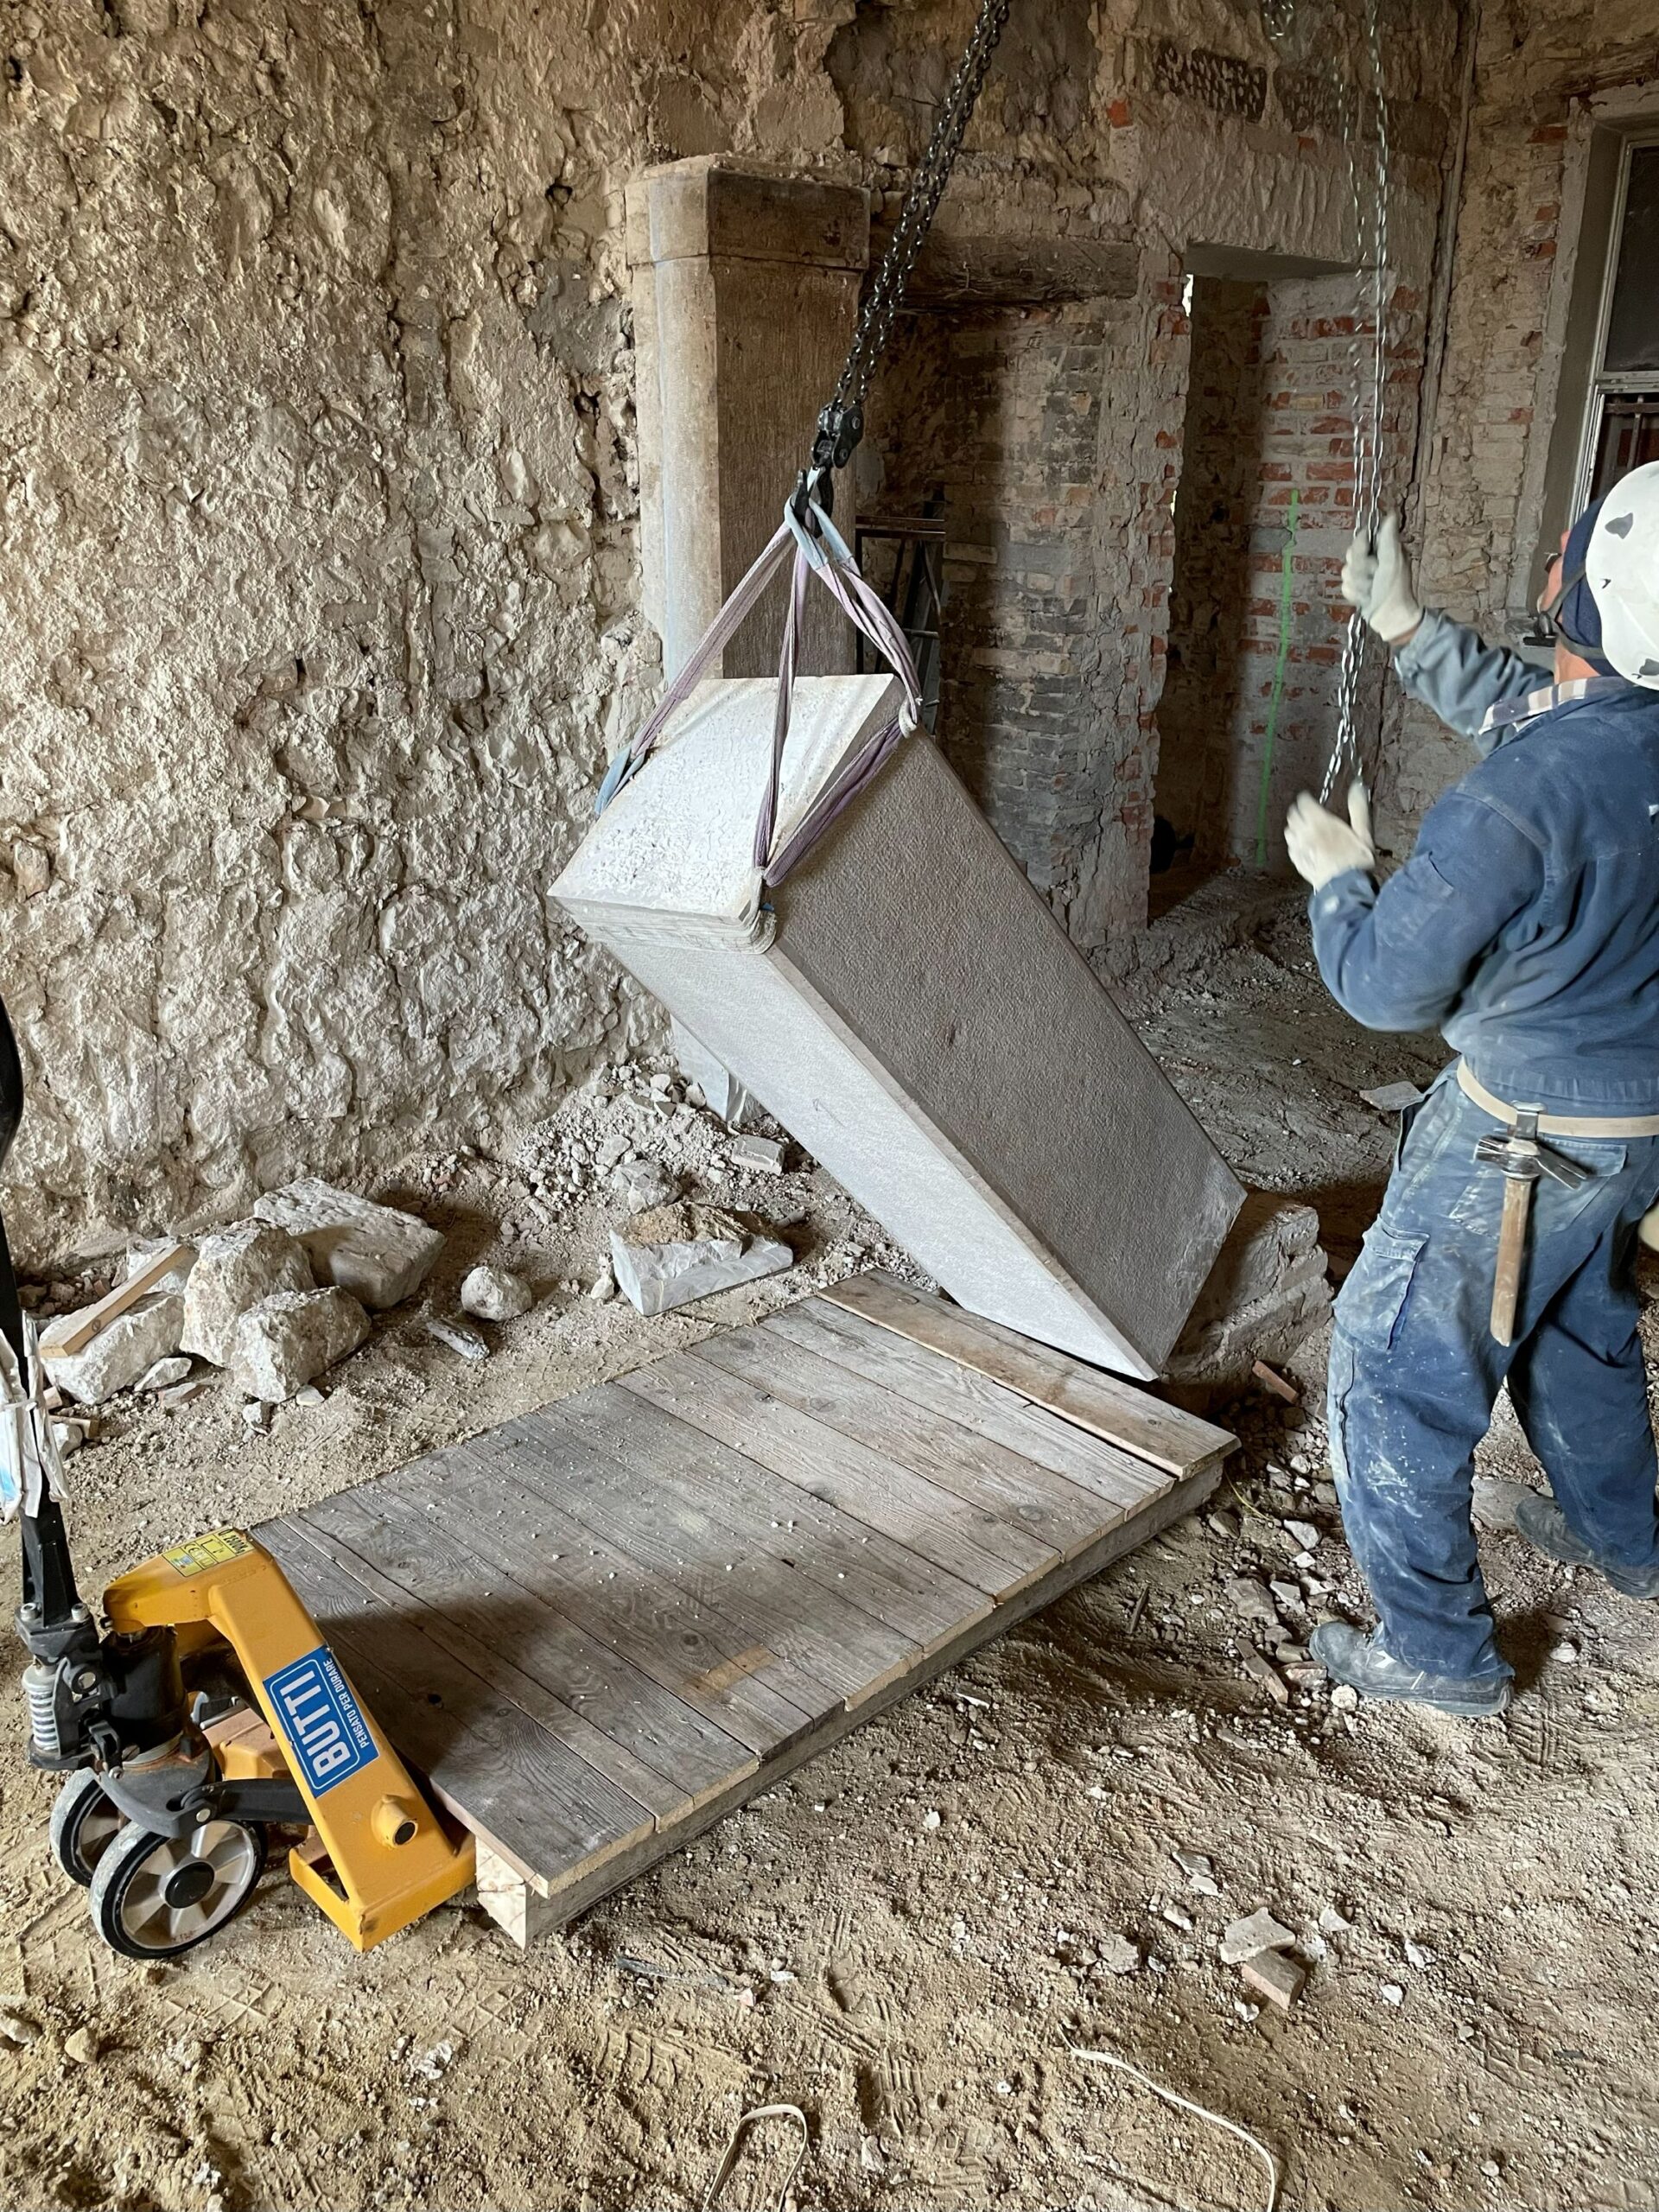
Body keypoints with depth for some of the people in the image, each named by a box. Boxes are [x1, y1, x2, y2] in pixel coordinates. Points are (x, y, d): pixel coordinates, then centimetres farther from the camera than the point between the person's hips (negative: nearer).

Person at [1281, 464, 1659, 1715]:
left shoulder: (1522, 794, -31)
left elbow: (1383, 985, -22)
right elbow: (1515, 706, 15)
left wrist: (1339, 878, -5)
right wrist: (1404, 625, 13)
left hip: (1527, 1132, -8)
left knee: (1395, 1374, 6)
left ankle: (1441, 1650, 17)